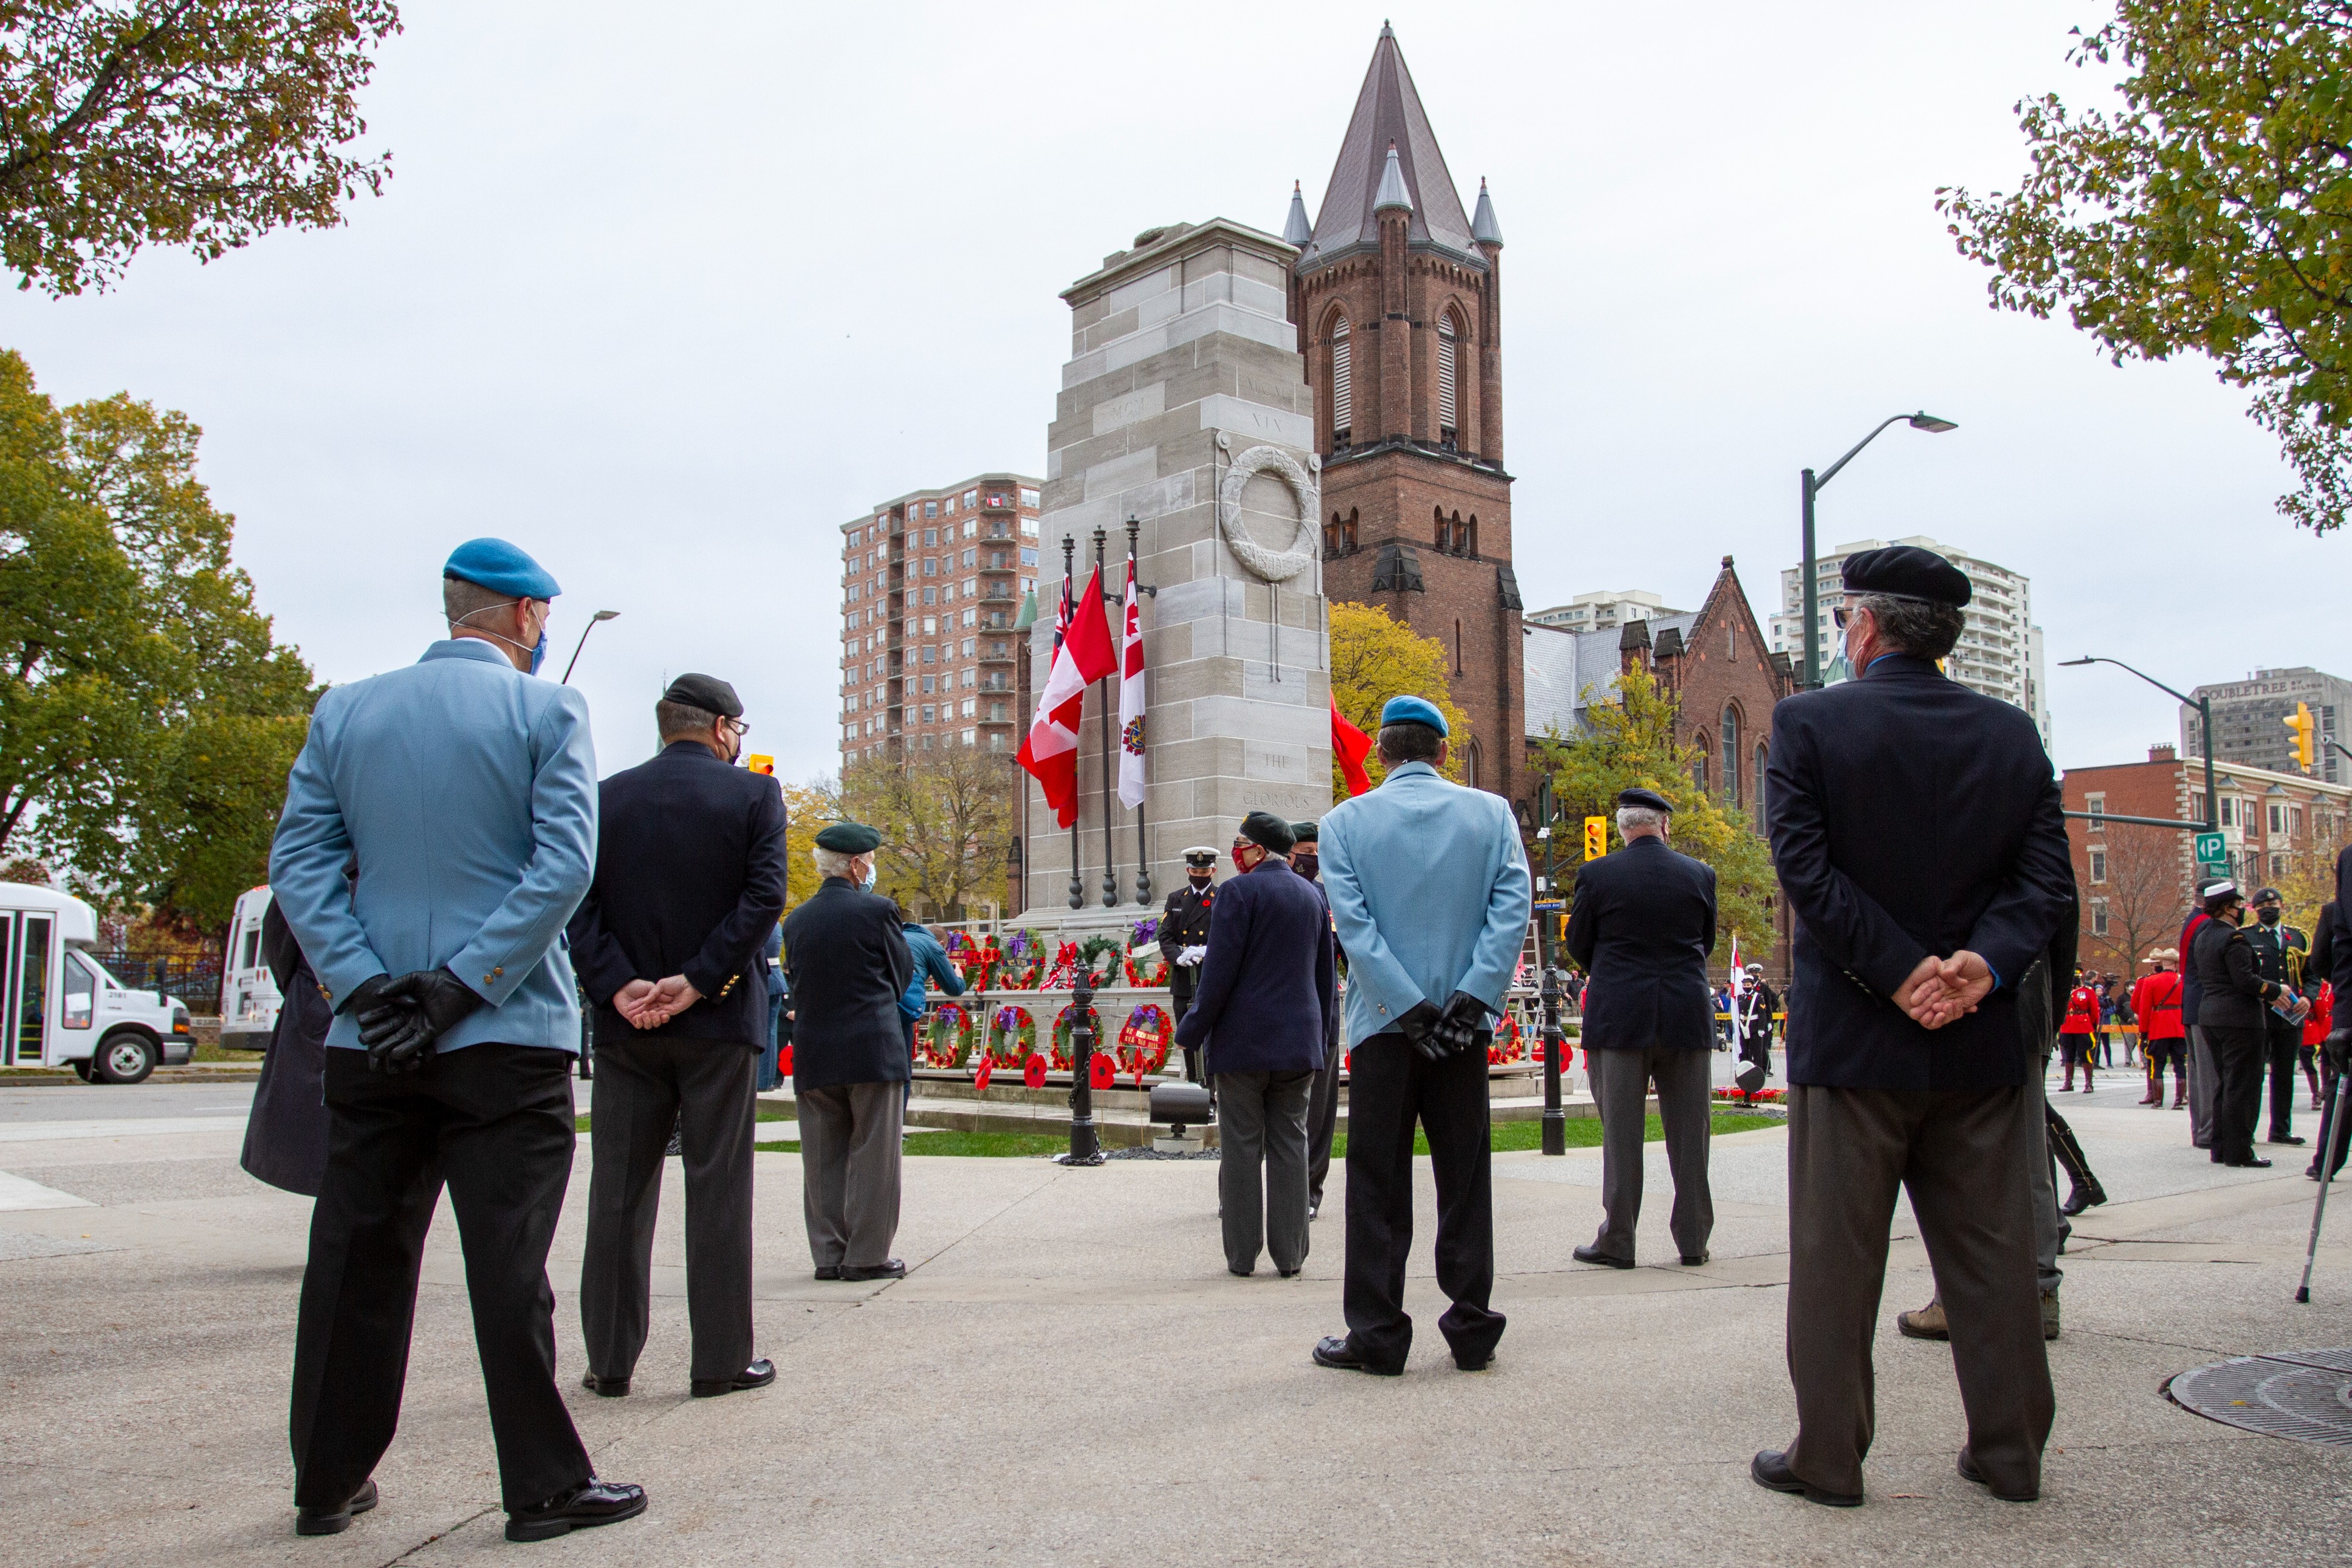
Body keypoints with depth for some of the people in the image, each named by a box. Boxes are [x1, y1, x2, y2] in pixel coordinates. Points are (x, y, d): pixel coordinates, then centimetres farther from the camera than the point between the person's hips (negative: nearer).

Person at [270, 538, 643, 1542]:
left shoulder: (345, 713, 8)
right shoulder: (546, 712, -5)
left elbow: (299, 860, 3)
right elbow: (564, 865, -14)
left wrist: (363, 982, -4)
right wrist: (466, 983, -13)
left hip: (369, 1040, 5)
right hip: (506, 1039, -4)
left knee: (357, 1260, 13)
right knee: (509, 1266, 0)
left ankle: (330, 1481, 24)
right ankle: (544, 1487, 8)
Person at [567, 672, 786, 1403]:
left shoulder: (605, 798, 6)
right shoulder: (754, 794, -2)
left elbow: (577, 903, -3)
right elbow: (764, 897, -13)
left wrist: (619, 986, -9)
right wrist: (698, 981, -14)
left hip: (625, 1026, 3)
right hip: (720, 1021, -2)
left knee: (618, 1192, 10)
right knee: (718, 1190, 4)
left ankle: (610, 1360, 16)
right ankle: (721, 1360, 8)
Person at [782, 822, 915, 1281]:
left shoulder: (796, 920, 5)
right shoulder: (877, 911, -9)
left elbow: (795, 982, 11)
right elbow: (903, 975, 1)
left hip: (813, 1054, 5)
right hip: (873, 1049, -4)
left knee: (823, 1161, 11)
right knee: (873, 1158, 3)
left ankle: (828, 1255, 16)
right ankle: (868, 1255, 6)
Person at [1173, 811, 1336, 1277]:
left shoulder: (1239, 891, -9)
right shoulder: (1313, 895, 11)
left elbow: (1220, 971, -13)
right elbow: (1326, 975, 15)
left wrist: (1192, 1030, -4)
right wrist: (1318, 1038, 22)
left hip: (1243, 1041, -5)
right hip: (1299, 1041, 5)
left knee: (1242, 1147, 2)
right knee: (1289, 1145, 9)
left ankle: (1242, 1253, 7)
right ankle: (1289, 1253, 10)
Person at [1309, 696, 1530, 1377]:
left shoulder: (1345, 822, -1)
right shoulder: (1492, 814, 3)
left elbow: (1354, 925, -10)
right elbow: (1512, 909, -7)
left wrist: (1410, 1008, -11)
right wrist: (1469, 1000, -11)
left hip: (1384, 1021, -1)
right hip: (1466, 1023, 2)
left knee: (1378, 1186, 6)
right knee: (1464, 1180, 10)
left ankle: (1377, 1335, 9)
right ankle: (1472, 1331, 15)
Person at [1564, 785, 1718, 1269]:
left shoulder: (1595, 875, -7)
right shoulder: (1700, 874, 1)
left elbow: (1578, 945, 2)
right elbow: (1706, 943, 11)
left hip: (1619, 1017, -2)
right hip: (1688, 1016, 2)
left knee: (1621, 1134, 4)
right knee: (1688, 1133, 10)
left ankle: (1617, 1242, 7)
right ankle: (1693, 1239, 16)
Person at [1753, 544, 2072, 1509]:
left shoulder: (1808, 723, -6)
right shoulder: (2012, 733, 6)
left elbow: (1807, 869, -15)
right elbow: (2047, 879, -1)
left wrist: (1899, 972, -14)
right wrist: (1984, 962, -11)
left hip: (1853, 1033, -4)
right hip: (1980, 1039, 4)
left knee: (1835, 1256, 5)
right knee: (1990, 1251, 13)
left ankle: (1827, 1456, 12)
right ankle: (2010, 1451, 22)